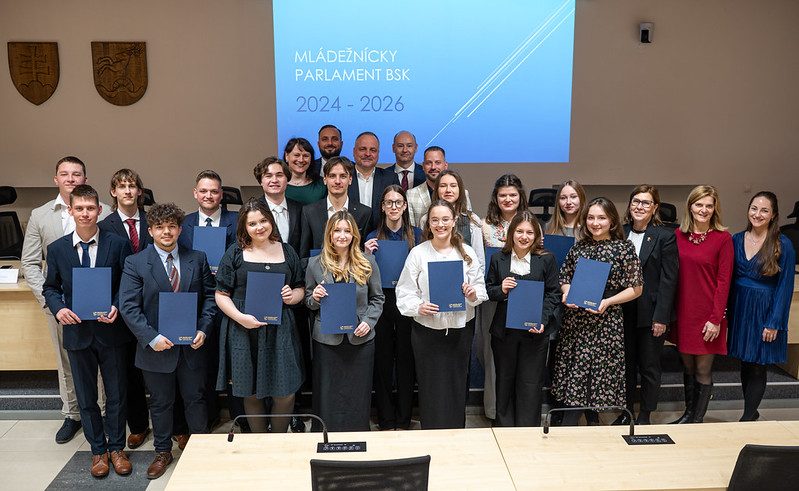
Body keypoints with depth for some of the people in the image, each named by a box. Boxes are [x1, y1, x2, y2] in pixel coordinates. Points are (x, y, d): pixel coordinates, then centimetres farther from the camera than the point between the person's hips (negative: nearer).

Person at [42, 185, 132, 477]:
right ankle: (98, 450, 29)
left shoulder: (118, 244, -5)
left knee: (116, 394, 9)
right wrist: (58, 308, -11)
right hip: (77, 332, 2)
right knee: (86, 397, 13)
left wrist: (118, 307, -17)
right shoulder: (57, 249, 1)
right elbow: (50, 287, 8)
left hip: (111, 330, -2)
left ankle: (116, 447, 27)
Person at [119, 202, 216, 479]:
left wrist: (203, 330, -8)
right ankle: (162, 451, 34)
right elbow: (129, 307, -8)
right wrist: (151, 337, -18)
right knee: (160, 402, 14)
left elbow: (210, 297, 4)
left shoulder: (197, 259, 2)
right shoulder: (135, 264, -4)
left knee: (195, 399, 13)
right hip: (157, 347, -1)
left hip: (192, 345, 1)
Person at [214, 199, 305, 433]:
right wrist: (241, 317, -15)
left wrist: (293, 296, -7)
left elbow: (301, 287, 16)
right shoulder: (235, 254, 3)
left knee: (285, 393, 1)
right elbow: (221, 295, 1)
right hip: (244, 332, -1)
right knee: (251, 394, 8)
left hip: (280, 330, 1)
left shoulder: (287, 252, 9)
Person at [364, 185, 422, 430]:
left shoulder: (417, 235, 4)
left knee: (406, 359, 5)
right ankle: (386, 421, 18)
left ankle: (404, 420, 19)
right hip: (382, 302, 0)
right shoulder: (373, 238, 4)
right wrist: (367, 255, -11)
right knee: (383, 360, 5)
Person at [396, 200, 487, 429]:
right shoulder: (418, 253, -3)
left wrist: (474, 294, -14)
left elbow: (481, 287, 8)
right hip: (427, 331, -2)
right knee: (430, 388, 5)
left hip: (460, 329, 2)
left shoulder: (466, 252, 3)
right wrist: (418, 307, -19)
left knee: (457, 386, 11)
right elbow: (404, 291, -1)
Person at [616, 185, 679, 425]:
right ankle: (626, 412, 26)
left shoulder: (665, 237, -6)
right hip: (623, 312, 4)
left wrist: (661, 317, -13)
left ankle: (644, 416, 21)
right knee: (626, 364, 12)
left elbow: (668, 280, -8)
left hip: (650, 313, -3)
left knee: (649, 367, 8)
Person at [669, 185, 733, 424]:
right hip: (682, 312, 4)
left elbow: (723, 281, -8)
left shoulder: (723, 238, -7)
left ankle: (698, 418, 19)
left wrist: (716, 318, -11)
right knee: (688, 366, 15)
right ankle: (688, 413, 30)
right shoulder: (678, 235, 4)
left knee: (703, 369, 5)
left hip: (707, 313, -4)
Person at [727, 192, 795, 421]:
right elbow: (730, 279, 7)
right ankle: (752, 412, 31)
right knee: (745, 364, 14)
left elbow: (785, 287, -8)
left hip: (763, 312, -4)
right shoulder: (737, 240, 3)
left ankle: (747, 419, 14)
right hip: (739, 309, 4)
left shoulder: (783, 245, -9)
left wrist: (774, 323, -11)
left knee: (757, 368, 3)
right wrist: (728, 313, 4)